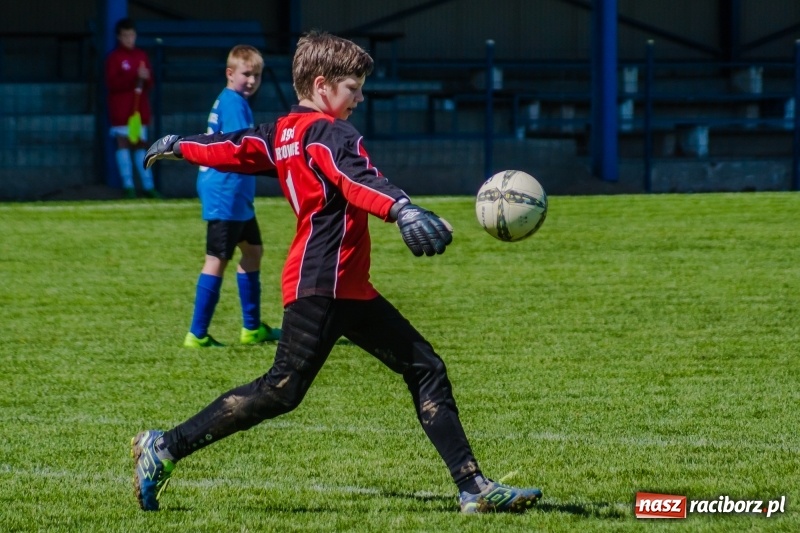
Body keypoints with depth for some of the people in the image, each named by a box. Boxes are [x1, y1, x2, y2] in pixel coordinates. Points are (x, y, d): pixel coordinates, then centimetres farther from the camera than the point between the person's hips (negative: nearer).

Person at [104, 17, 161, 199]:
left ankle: (148, 185, 4)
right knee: (123, 142, -6)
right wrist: (134, 77, -21)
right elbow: (112, 83, -14)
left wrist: (146, 78, -12)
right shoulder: (114, 58, -3)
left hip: (139, 107, 4)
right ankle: (128, 185, -3)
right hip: (121, 108, -4)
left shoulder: (142, 56, 11)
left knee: (141, 144, 5)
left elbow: (150, 83, 12)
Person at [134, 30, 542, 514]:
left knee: (426, 369, 7)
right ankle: (166, 448, -3)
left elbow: (233, 149, 24)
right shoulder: (329, 133, -12)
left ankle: (473, 487, 4)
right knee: (282, 390, -11)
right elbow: (357, 179, -31)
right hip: (322, 286, -11)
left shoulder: (282, 132, 15)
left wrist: (179, 147, 44)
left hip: (348, 291, 11)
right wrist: (400, 208, -50)